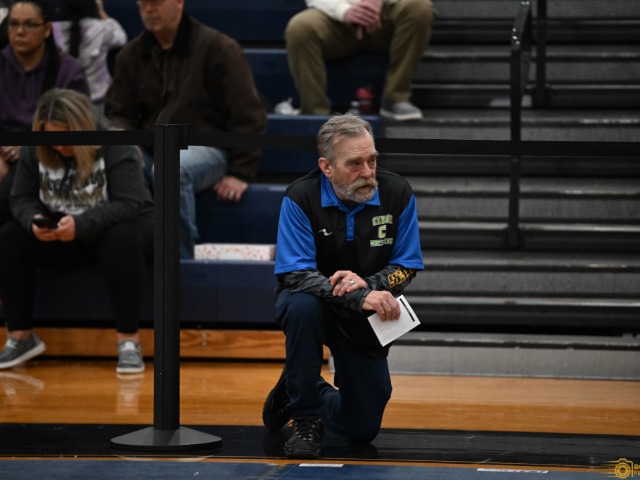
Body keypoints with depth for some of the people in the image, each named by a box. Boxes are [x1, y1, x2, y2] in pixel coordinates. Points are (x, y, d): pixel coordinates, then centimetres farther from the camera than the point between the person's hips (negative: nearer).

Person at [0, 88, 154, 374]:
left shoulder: (116, 149, -19)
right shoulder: (36, 153, -3)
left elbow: (130, 204, -28)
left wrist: (81, 224, -42)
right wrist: (33, 221, -25)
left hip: (115, 230, -5)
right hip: (62, 237, 5)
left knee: (122, 240, -41)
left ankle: (128, 340, -34)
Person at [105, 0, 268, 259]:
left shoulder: (218, 48, 0)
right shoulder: (132, 55, 15)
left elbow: (248, 115, -3)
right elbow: (117, 113, 17)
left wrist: (241, 173, -10)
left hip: (205, 148, -5)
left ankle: (180, 262, -31)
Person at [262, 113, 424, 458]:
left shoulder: (397, 193, -14)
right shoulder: (301, 198, -21)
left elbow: (406, 268, -8)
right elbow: (295, 275, -27)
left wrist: (368, 283, -30)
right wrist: (361, 298, -40)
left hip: (364, 325, 3)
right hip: (314, 306, -3)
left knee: (363, 430, 4)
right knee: (303, 305, -40)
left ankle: (297, 393, 37)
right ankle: (306, 418, -20)